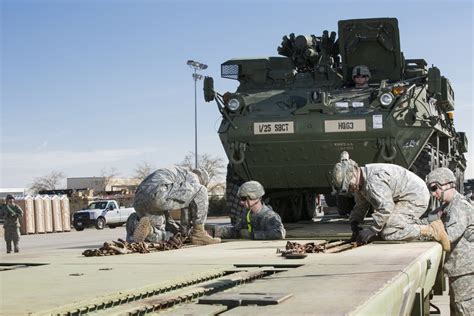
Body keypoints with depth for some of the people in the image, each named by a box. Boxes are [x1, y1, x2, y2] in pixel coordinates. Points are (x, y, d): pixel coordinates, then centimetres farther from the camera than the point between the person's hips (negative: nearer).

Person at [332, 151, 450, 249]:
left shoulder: (374, 180, -28)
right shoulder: (360, 183, 5)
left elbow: (385, 208, -33)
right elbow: (361, 207, 16)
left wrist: (371, 230, -26)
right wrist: (354, 224, -1)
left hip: (416, 198, -11)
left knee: (388, 233, -20)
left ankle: (432, 231, -14)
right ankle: (416, 226, 19)